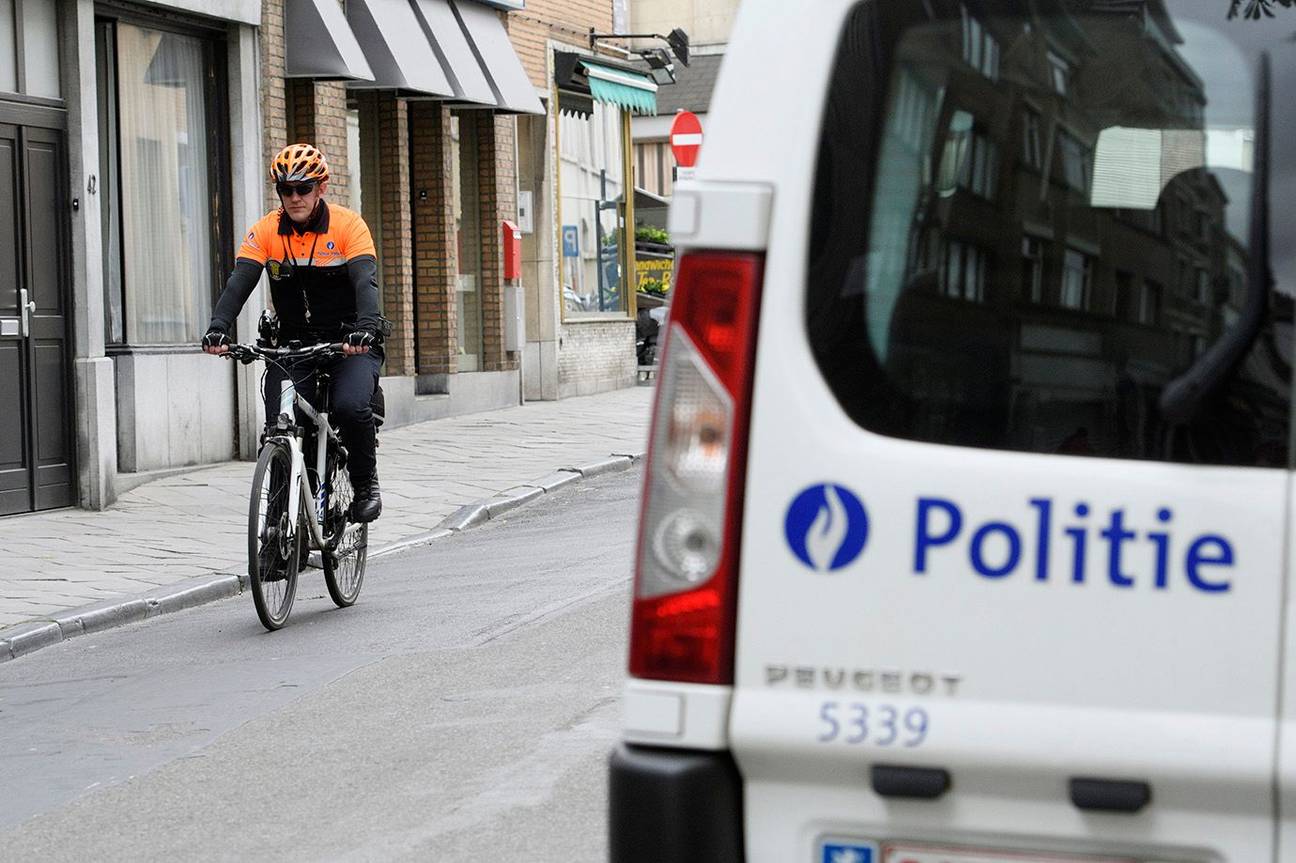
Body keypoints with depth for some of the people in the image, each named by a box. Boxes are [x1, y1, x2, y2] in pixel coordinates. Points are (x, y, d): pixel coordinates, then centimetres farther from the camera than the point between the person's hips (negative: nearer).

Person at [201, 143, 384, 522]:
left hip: (350, 344, -3)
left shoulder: (348, 226, -10)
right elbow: (239, 282, -14)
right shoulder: (266, 231, -3)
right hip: (293, 344, 3)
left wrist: (366, 329, -43)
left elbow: (365, 282, -24)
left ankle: (366, 484, -3)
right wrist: (218, 328, -32)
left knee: (350, 406, -28)